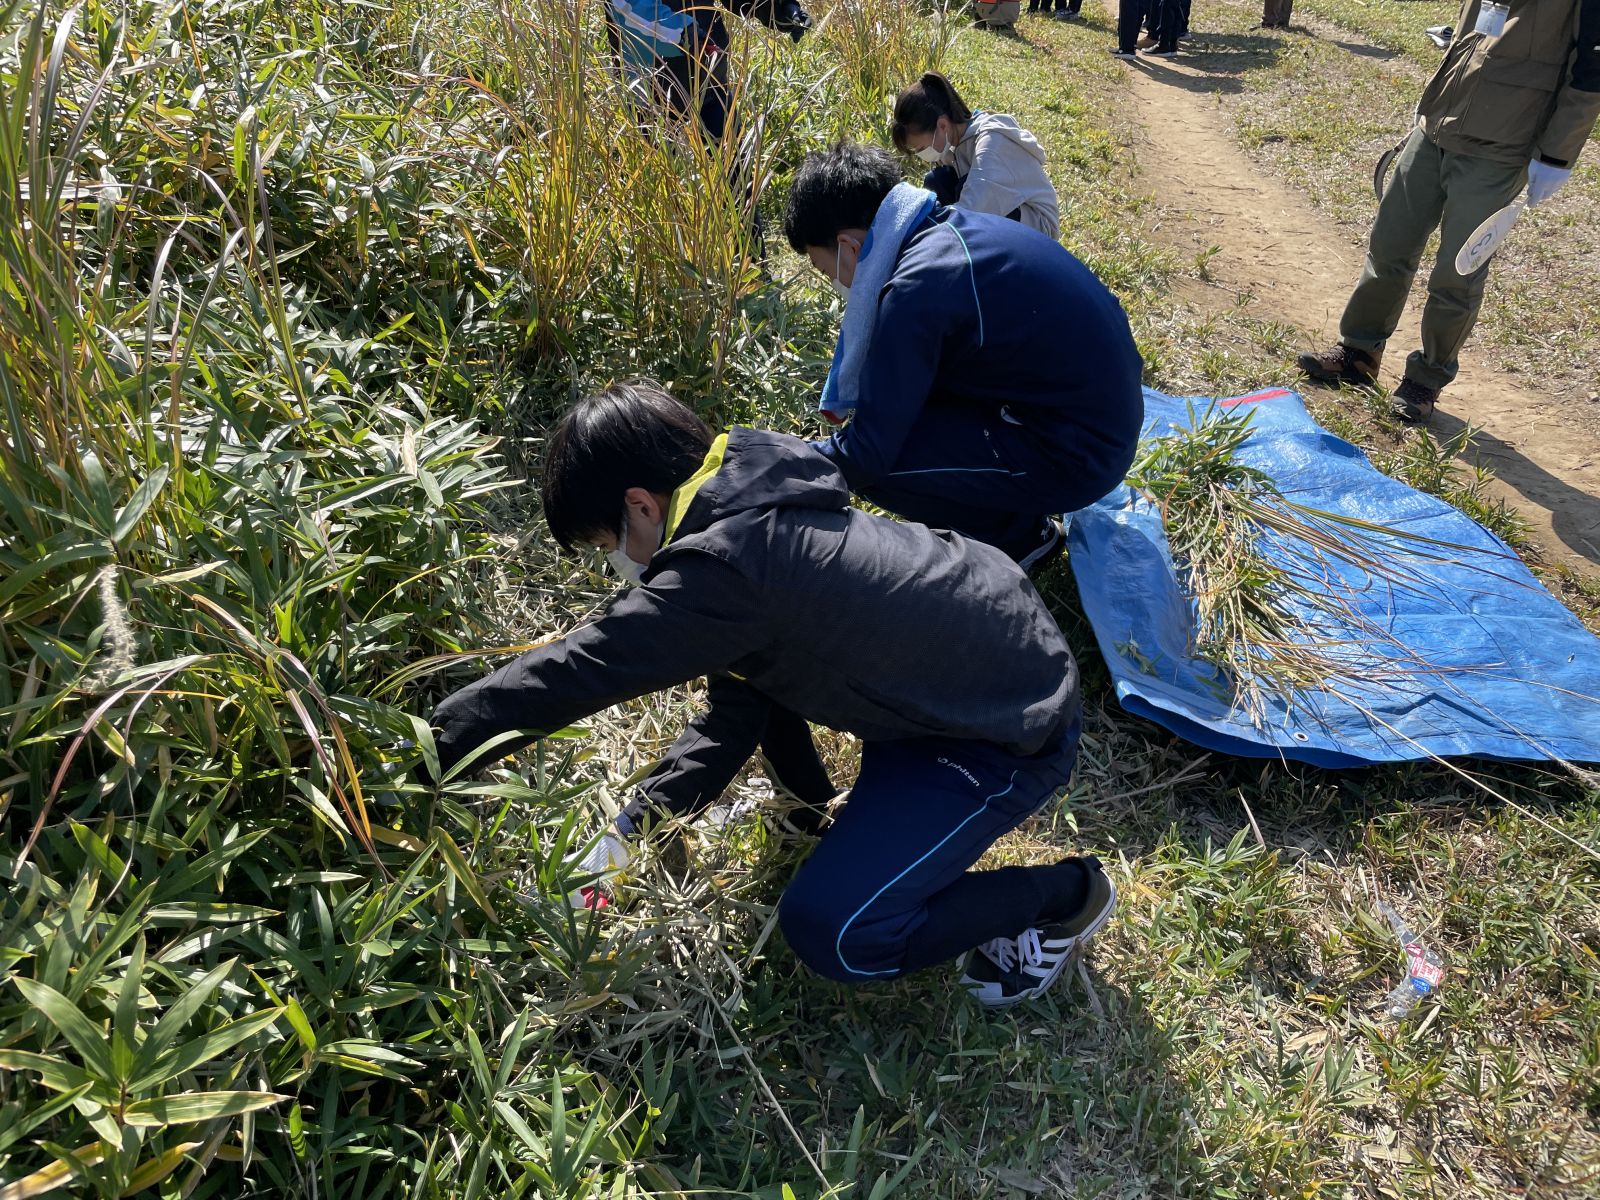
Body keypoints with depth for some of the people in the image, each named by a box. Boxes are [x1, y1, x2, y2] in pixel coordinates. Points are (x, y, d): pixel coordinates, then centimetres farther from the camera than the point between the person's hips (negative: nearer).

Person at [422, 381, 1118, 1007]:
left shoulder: (723, 567, -30)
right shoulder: (755, 510, 1)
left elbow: (573, 672, -24)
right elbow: (733, 712, 6)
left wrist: (424, 749, -12)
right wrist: (639, 822, 5)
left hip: (1010, 732, -9)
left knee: (830, 934, -14)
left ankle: (1062, 896, 5)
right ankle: (817, 808, 26)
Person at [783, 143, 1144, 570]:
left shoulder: (916, 288, -24)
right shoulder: (957, 226, 3)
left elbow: (866, 454, -18)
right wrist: (848, 405, 19)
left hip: (1077, 456, -9)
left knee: (871, 467, -16)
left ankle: (1018, 536, 4)